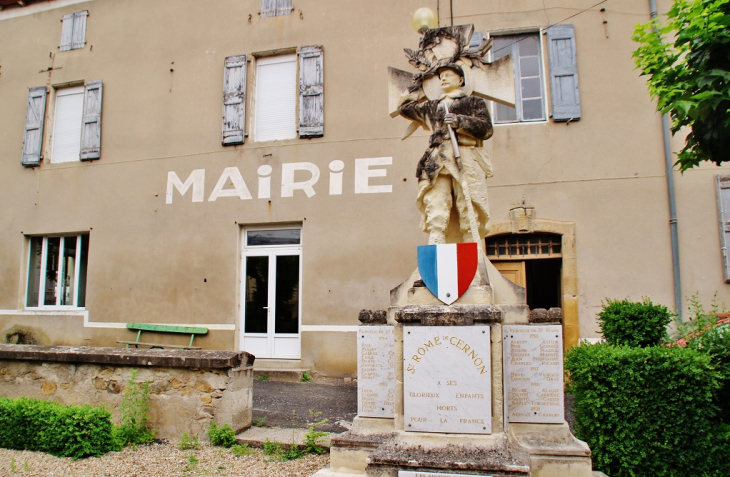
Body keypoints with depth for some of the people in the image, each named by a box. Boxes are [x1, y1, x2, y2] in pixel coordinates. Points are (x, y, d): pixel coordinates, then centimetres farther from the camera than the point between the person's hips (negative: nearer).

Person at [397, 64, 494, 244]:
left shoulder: (475, 103, 20)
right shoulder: (432, 107, 30)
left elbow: (487, 128, 5)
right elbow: (404, 107, 41)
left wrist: (460, 121, -7)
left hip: (466, 162, -2)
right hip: (438, 164, 3)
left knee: (470, 216, -12)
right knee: (436, 216, -13)